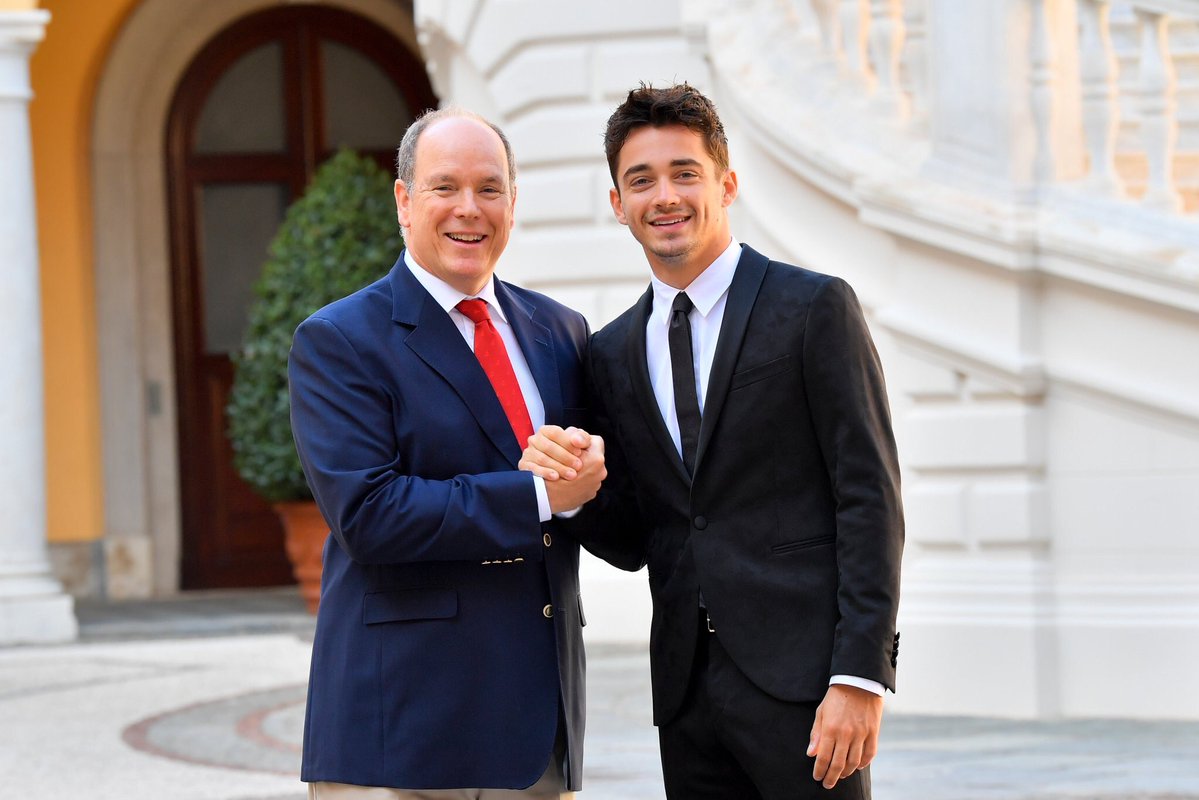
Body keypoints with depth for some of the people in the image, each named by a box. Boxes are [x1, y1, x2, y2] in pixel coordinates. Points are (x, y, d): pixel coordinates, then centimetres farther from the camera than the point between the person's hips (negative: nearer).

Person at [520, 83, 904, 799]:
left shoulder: (815, 308, -1)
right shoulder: (614, 353, 15)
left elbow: (871, 499, -6)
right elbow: (632, 544, 16)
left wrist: (861, 675, -14)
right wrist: (570, 484, -6)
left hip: (800, 678, -5)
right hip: (688, 688, 5)